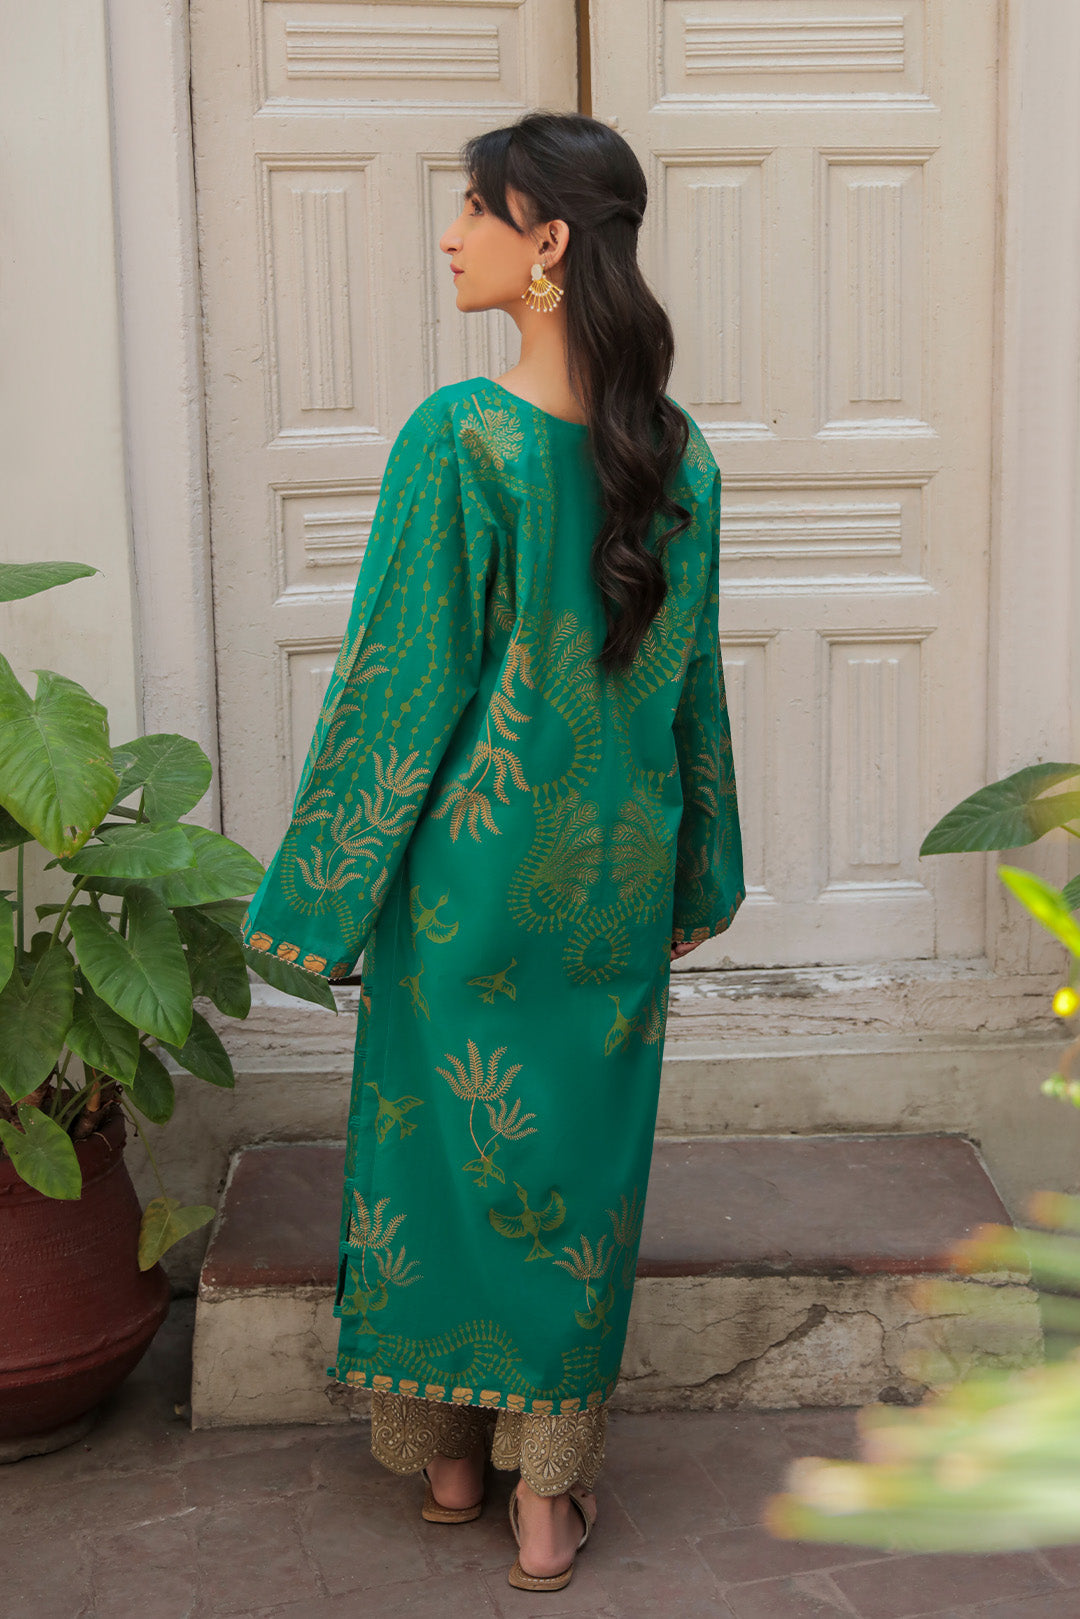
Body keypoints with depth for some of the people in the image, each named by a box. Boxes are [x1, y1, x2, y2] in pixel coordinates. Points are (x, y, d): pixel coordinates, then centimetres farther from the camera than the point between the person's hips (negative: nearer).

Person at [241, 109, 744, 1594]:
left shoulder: (457, 438, -18)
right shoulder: (679, 451, -1)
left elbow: (399, 681, -15)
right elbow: (694, 677, 6)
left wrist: (326, 892, -5)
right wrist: (697, 879, 17)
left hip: (474, 862, -4)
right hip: (618, 872, 4)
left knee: (444, 1125, 14)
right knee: (582, 1142, 13)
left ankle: (445, 1451, 29)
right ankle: (550, 1492, 20)